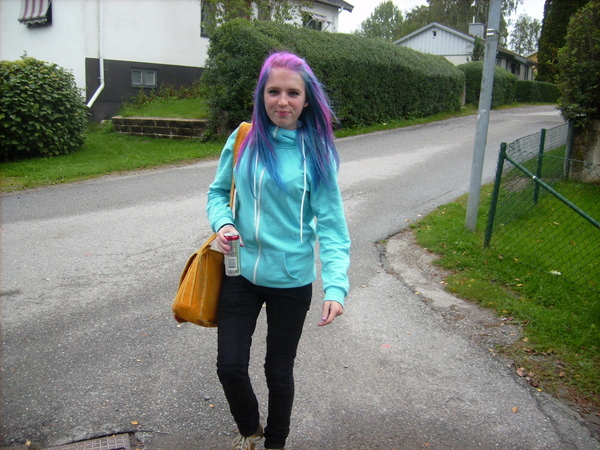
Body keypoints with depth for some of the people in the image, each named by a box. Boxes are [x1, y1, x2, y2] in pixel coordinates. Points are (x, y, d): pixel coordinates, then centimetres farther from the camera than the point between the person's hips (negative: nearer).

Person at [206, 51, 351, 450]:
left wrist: (336, 286, -22)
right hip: (241, 273, 2)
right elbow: (218, 192, 7)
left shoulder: (316, 152, -9)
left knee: (279, 371, 15)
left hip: (292, 280, -1)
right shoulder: (243, 139, -4)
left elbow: (331, 225, -11)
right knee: (230, 366, 8)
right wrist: (223, 223, -16)